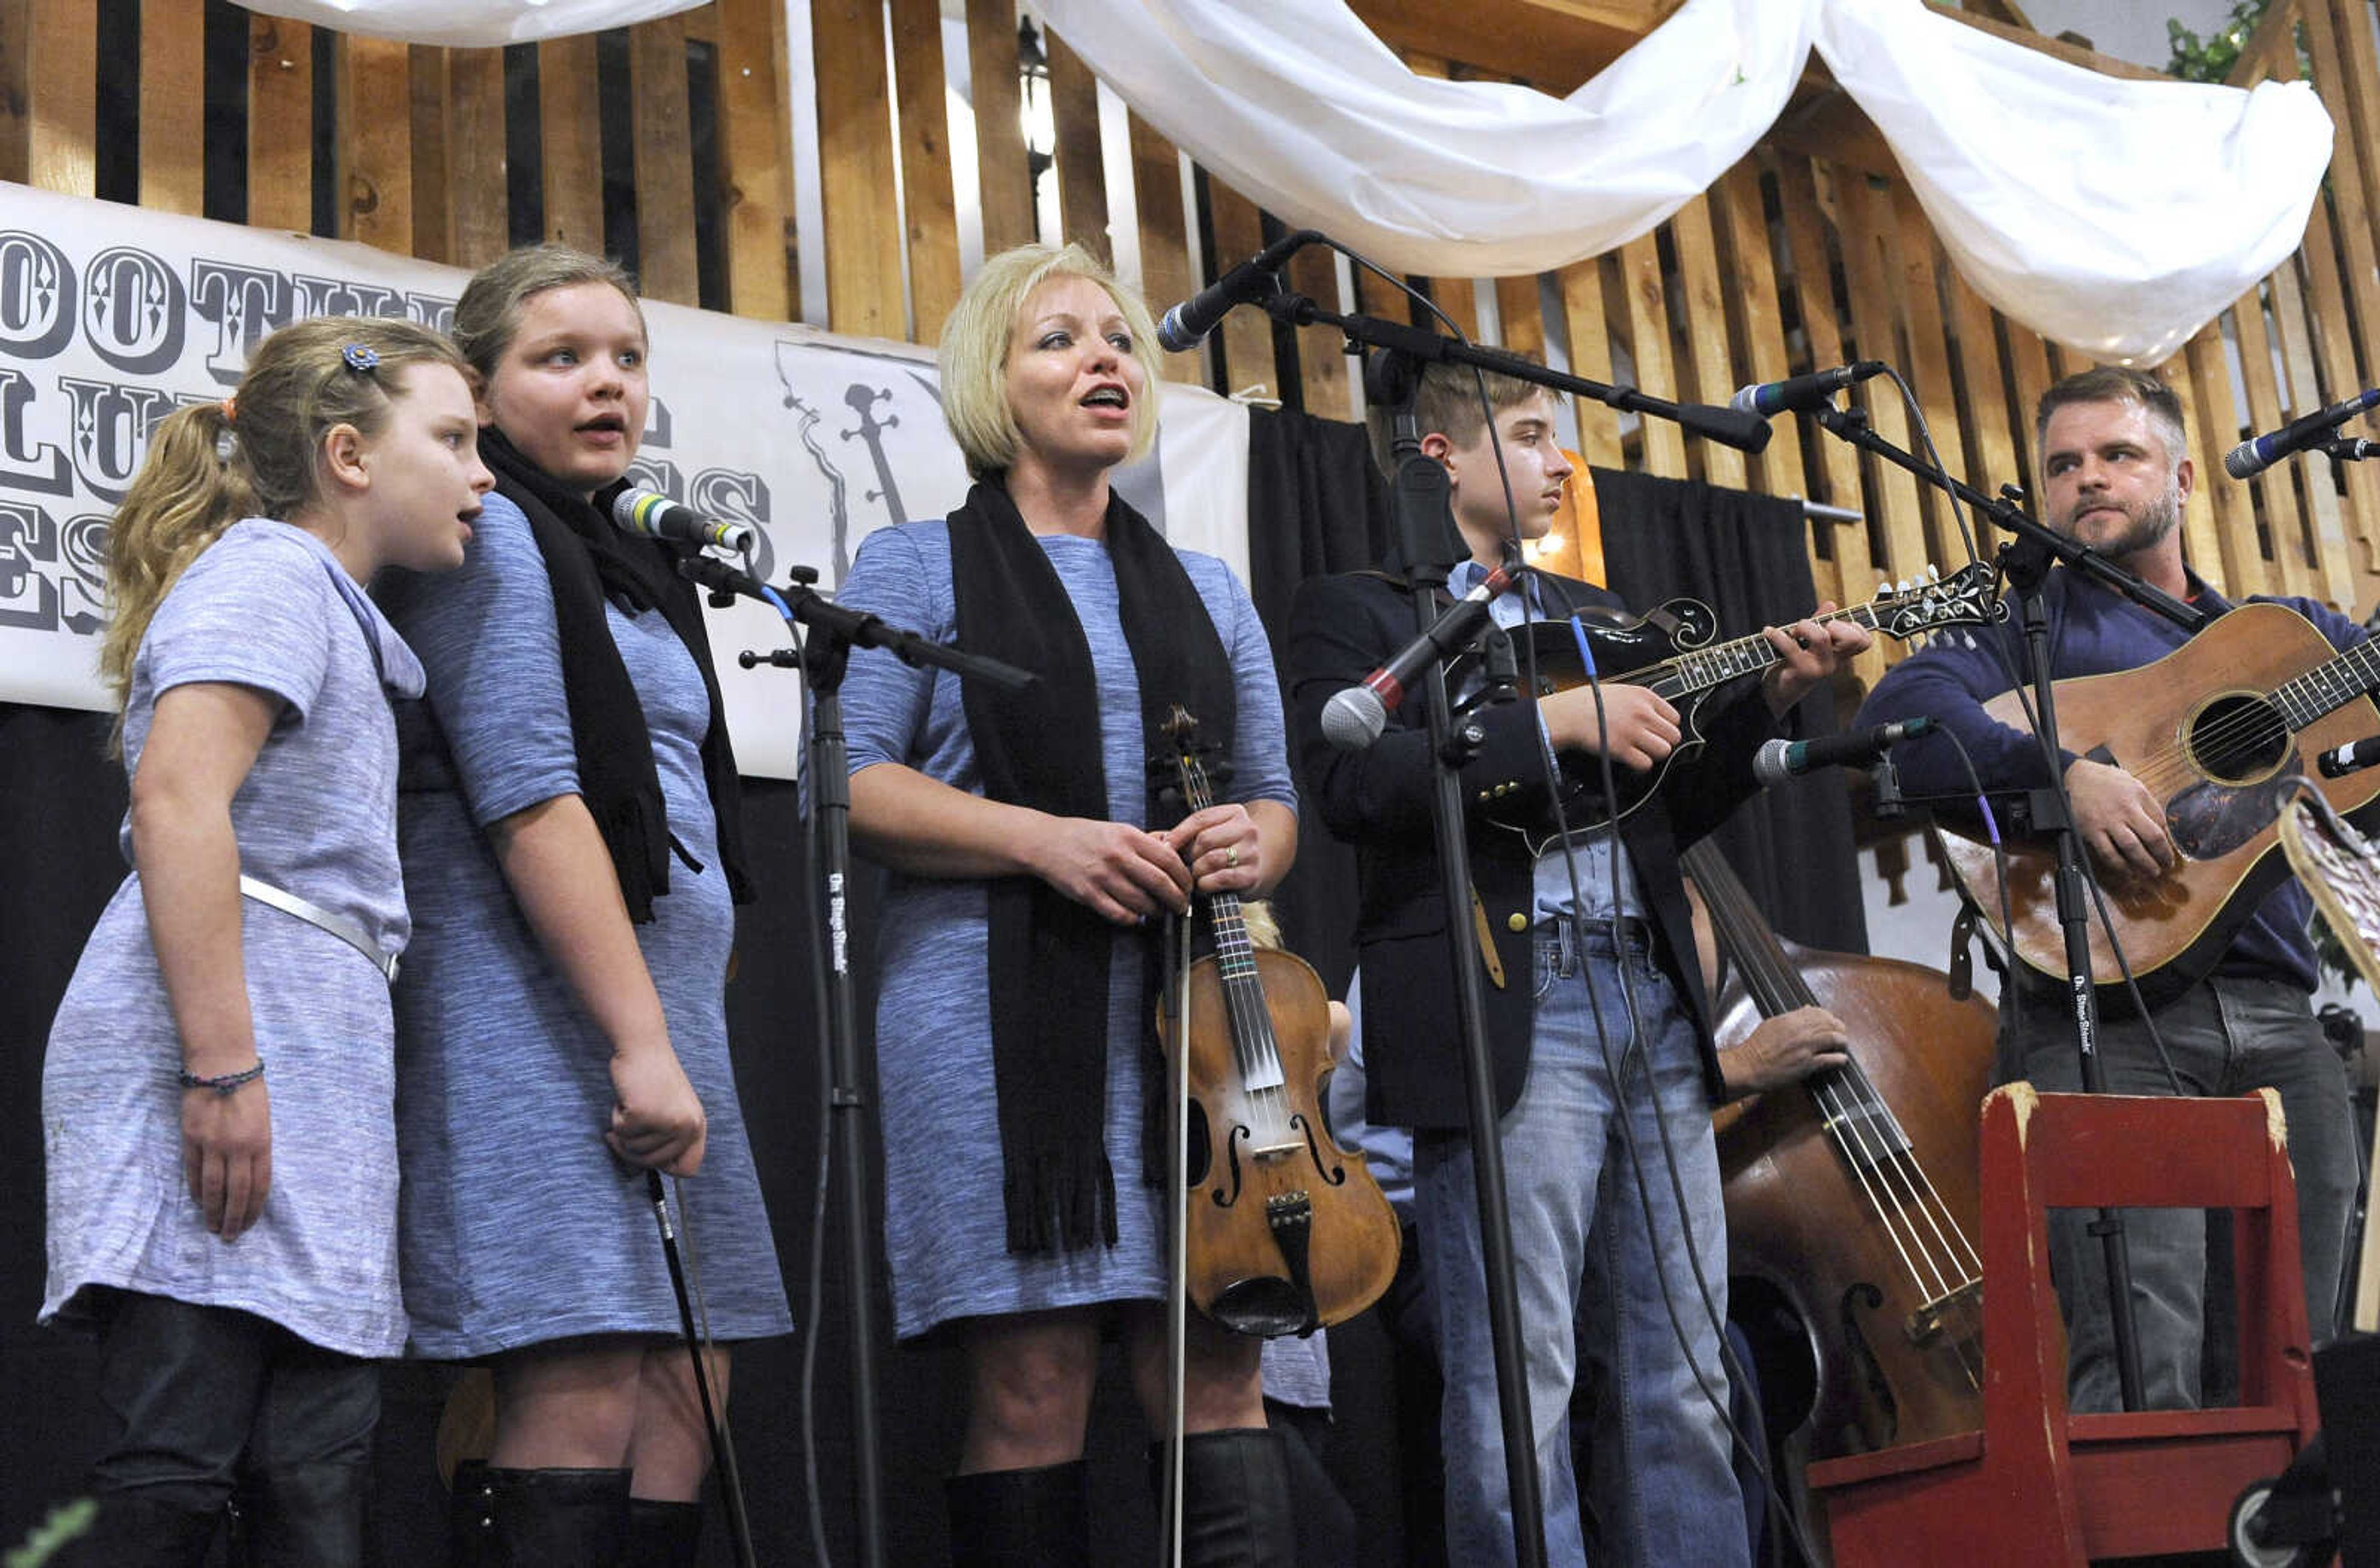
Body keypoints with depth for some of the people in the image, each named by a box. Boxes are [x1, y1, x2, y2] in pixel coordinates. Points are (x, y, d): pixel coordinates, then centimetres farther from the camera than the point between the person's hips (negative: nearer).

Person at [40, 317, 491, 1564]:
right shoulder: (271, 570, -4)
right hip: (222, 1052, -10)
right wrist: (222, 1070, -23)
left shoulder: (326, 608, 26)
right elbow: (177, 805, -18)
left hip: (307, 1070, 10)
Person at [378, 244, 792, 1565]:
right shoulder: (490, 535, -4)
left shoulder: (618, 558, 23)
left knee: (684, 1397, 4)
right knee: (582, 1396, -15)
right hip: (544, 1012, -9)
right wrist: (642, 1043, -20)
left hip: (656, 1008, 9)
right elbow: (528, 800, -15)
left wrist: (675, 1036, 18)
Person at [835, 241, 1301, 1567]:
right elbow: (854, 785, -2)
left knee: (1218, 1378, -3)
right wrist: (1048, 840, -14)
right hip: (1001, 1005, -3)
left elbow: (1274, 799, 21)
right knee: (1033, 1393, -5)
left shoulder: (1207, 592, 21)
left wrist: (1251, 842, -4)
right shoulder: (916, 570, 8)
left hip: (1191, 1006, 4)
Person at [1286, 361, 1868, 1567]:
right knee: (1517, 1388, -7)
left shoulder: (1596, 619, 24)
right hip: (1505, 1013, -7)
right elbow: (1350, 781, -14)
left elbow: (1669, 812, 22)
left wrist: (1771, 697, 9)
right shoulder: (1358, 608, 4)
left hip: (1652, 1005, 7)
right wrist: (1556, 722, -15)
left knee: (1685, 1382, 7)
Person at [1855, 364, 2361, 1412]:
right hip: (2108, 1007, -4)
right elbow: (1898, 714, -9)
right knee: (2143, 1372, -16)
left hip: (2278, 1019, 4)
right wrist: (2065, 770, -22)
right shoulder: (2028, 626, 11)